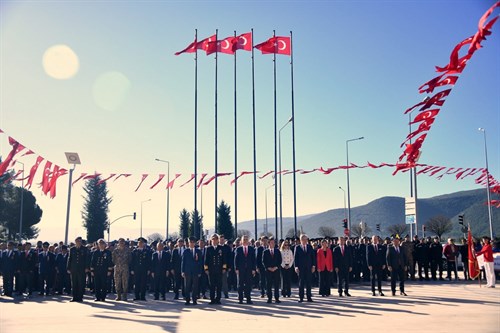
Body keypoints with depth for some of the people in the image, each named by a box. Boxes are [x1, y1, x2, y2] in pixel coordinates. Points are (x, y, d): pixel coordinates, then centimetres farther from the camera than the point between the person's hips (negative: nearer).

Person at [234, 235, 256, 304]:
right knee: (240, 285, 3)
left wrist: (253, 269, -2)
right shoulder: (238, 249, 5)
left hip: (249, 270, 1)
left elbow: (254, 259, 5)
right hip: (240, 270, -1)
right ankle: (240, 299, 9)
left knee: (249, 285, 0)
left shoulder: (252, 249, 8)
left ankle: (248, 299, 5)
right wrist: (236, 268, -6)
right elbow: (236, 259, 3)